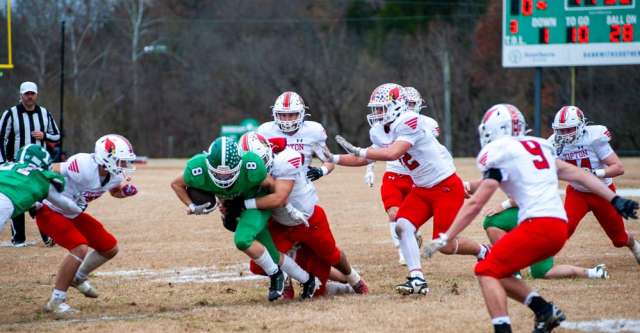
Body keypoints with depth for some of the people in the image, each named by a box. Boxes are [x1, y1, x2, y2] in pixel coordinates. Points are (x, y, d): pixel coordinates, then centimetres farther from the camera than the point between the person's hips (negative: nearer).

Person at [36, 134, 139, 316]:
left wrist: (125, 190, -7)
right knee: (80, 248, -27)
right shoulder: (84, 167, -34)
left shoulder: (115, 175, -7)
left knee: (110, 248, 10)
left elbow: (114, 190, 15)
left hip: (73, 214, 9)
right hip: (50, 212, -9)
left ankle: (78, 278, 36)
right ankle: (56, 301, -15)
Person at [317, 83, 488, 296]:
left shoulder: (408, 122, -23)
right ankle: (417, 278, -11)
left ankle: (482, 252, 20)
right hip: (422, 189, 8)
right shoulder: (381, 132, 5)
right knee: (403, 226, -12)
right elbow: (365, 160, 13)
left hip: (447, 186, -8)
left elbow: (393, 154, -33)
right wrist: (334, 159, 2)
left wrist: (358, 151, -32)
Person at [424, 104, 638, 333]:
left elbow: (476, 204, -5)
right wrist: (615, 200, 25)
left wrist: (446, 238, -1)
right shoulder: (538, 146, 21)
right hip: (559, 227, 8)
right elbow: (577, 174, 22)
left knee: (487, 272, -5)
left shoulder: (499, 153, -2)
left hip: (538, 225, -8)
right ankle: (545, 311, 8)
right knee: (497, 272, 16)